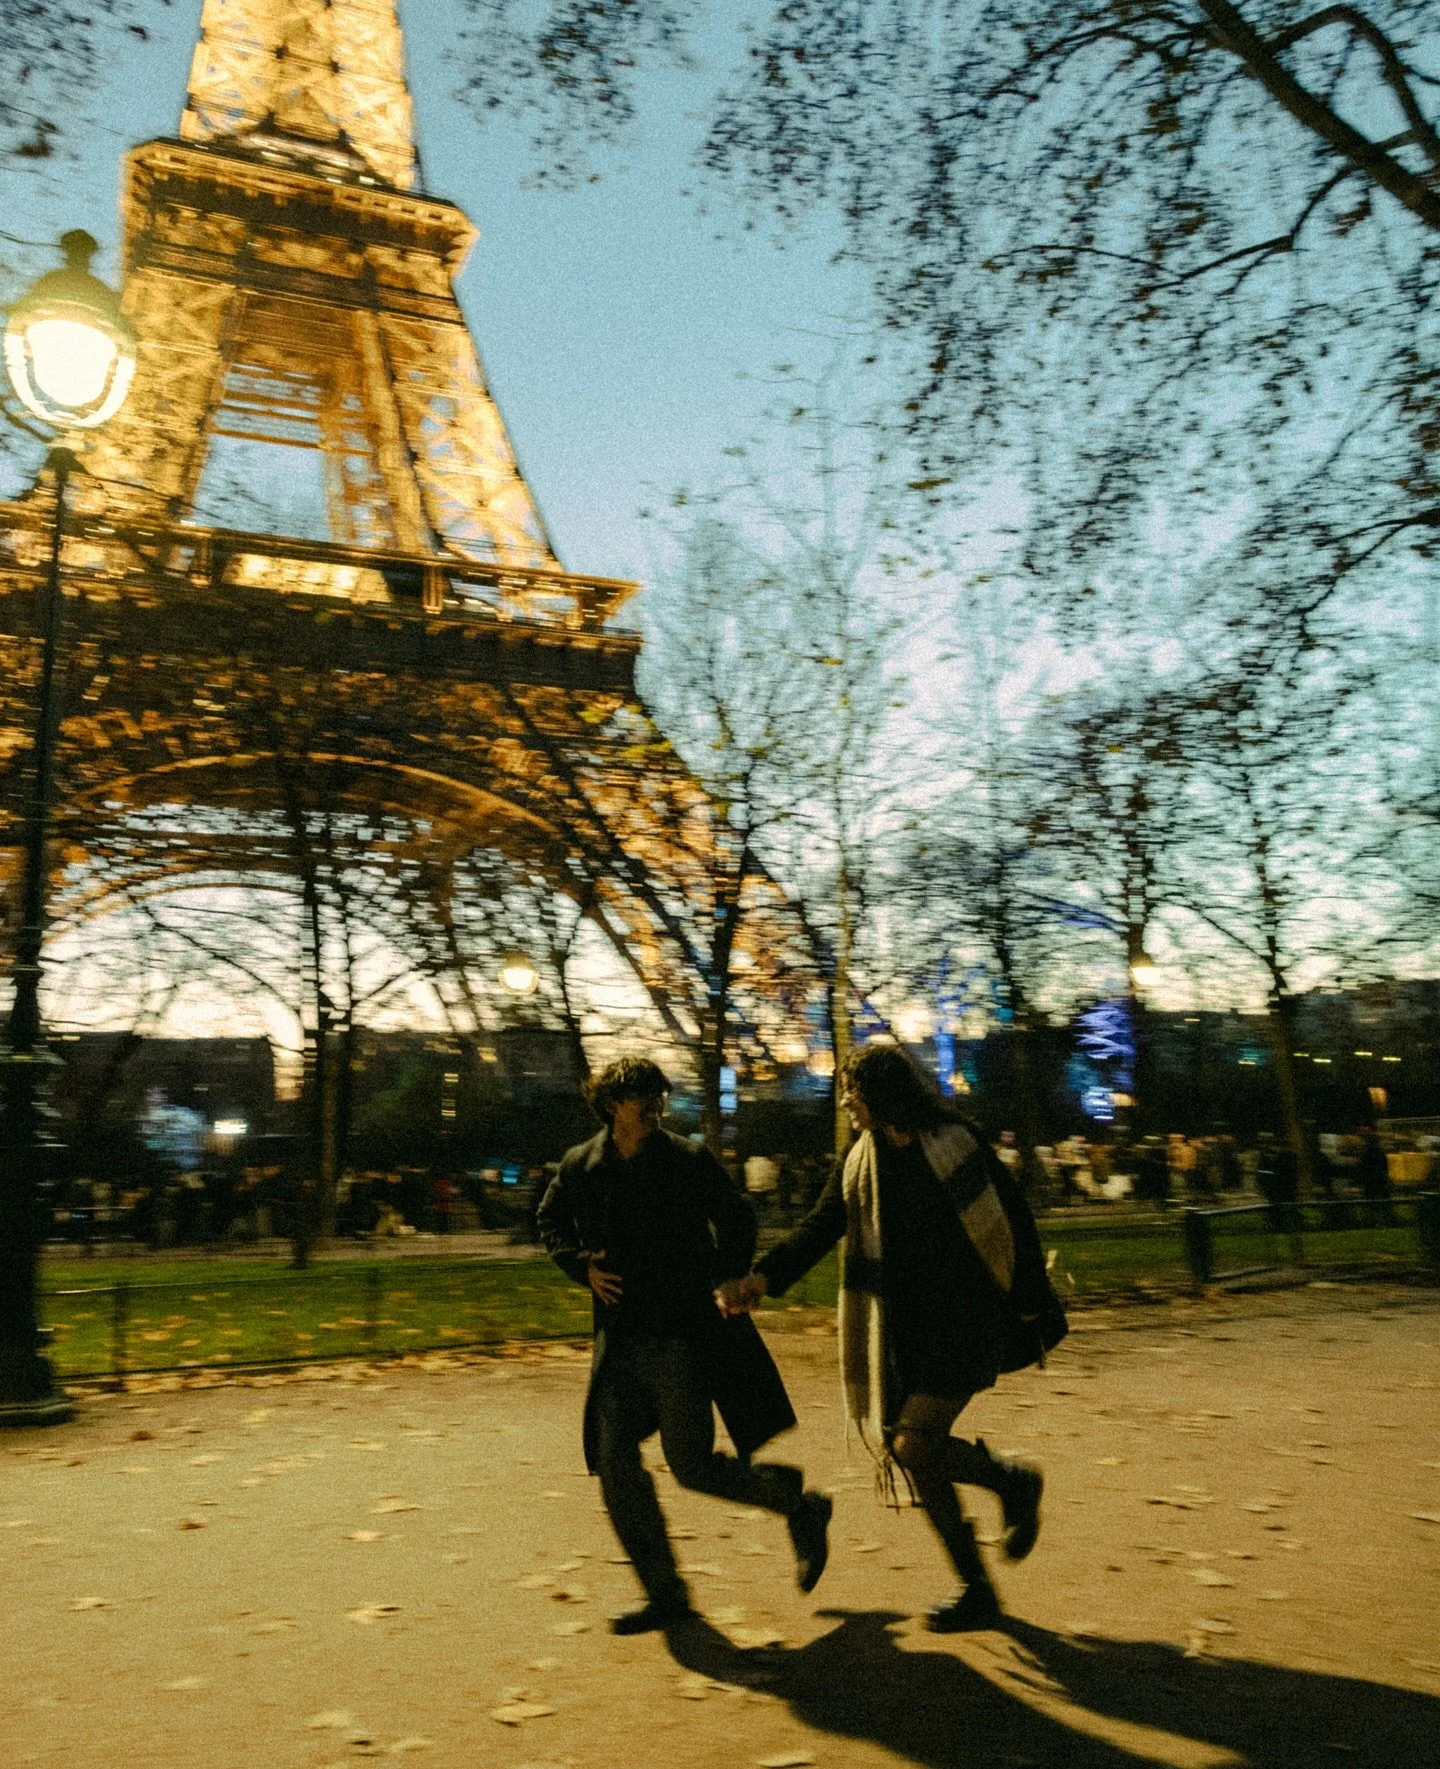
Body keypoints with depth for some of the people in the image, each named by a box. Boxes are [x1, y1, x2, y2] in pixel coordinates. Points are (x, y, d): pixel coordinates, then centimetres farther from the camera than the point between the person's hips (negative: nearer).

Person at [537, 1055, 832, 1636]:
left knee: (692, 1465, -4)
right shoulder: (579, 1168, 0)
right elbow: (551, 1223, 19)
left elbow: (737, 1218, 8)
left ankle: (801, 1506, 21)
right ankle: (664, 1594, 21)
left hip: (681, 1336, -4)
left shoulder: (690, 1162, -6)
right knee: (614, 1463, 2)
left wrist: (723, 1282, 1)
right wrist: (582, 1267, 2)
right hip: (619, 1341, 4)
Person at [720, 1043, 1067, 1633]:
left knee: (915, 1444, -15)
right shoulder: (863, 1157, 5)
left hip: (963, 1319, -6)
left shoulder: (957, 1141, -10)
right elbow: (821, 1227, 0)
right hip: (901, 1325, 6)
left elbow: (1014, 1223, -3)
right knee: (894, 1445, 3)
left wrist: (1032, 1309, 0)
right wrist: (762, 1277, -15)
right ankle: (1013, 1482, 27)